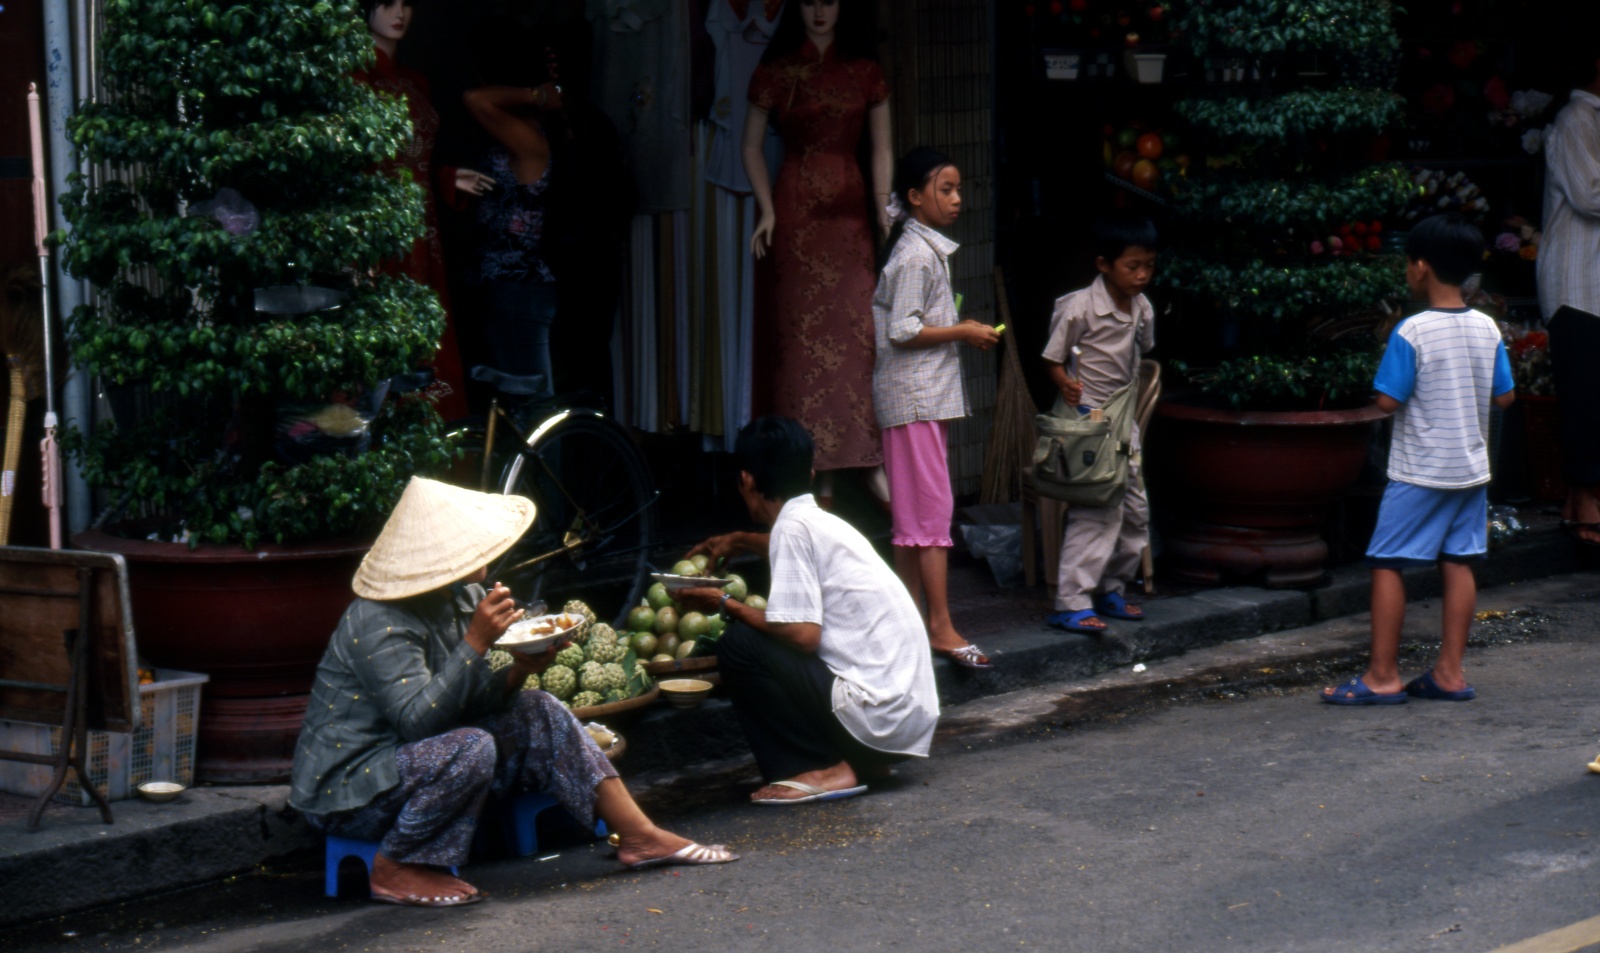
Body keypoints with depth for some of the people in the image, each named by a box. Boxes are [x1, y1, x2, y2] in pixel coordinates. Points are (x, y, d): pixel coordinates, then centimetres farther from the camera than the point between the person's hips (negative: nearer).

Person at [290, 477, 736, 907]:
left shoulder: (462, 597, 4)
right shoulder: (380, 625, -25)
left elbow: (471, 700, 6)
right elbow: (419, 719, -34)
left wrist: (518, 672, -14)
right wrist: (476, 641, -35)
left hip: (413, 754, 10)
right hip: (344, 792, -9)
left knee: (538, 714, 1)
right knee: (471, 749, -33)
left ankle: (638, 836, 2)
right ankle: (395, 869, -15)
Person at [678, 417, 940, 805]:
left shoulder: (793, 527, -11)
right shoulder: (825, 523, 16)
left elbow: (802, 635, -19)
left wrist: (728, 606, -5)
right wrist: (740, 541, 53)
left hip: (878, 716, -9)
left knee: (739, 645, -8)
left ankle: (829, 770, -5)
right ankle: (863, 763, 14)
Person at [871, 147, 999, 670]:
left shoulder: (930, 250, 17)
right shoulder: (915, 255, -14)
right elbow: (902, 330, -20)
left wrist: (959, 328, 13)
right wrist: (963, 331, -13)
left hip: (928, 396, 10)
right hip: (915, 397, -10)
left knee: (912, 514, 10)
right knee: (933, 509, -10)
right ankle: (941, 627, -11)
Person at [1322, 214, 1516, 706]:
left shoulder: (1412, 333, -16)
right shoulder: (1487, 328, 2)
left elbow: (1388, 399, -17)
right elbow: (1505, 396, 8)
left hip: (1419, 471, -6)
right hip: (1472, 467, 6)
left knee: (1387, 563, 0)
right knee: (1458, 562, 9)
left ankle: (1383, 675, 1)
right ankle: (1450, 672, 11)